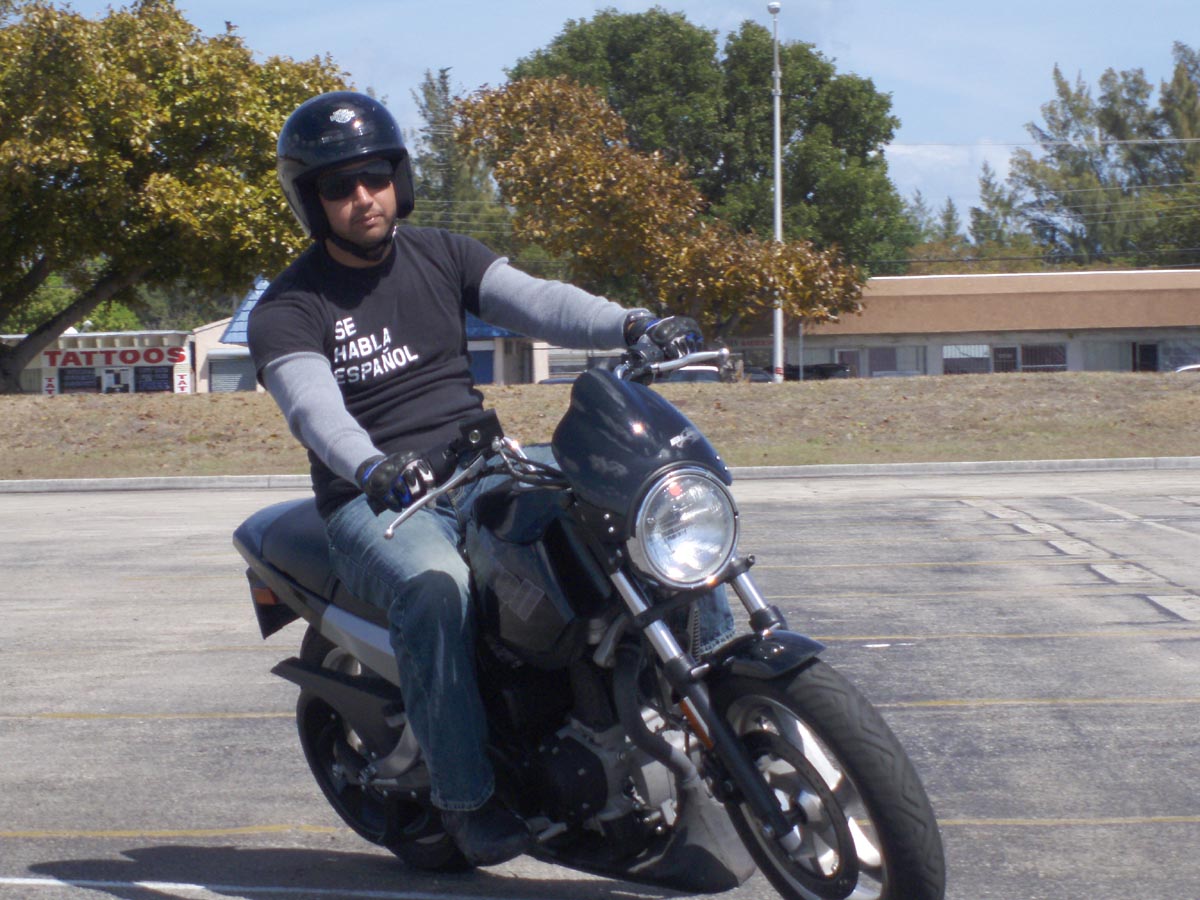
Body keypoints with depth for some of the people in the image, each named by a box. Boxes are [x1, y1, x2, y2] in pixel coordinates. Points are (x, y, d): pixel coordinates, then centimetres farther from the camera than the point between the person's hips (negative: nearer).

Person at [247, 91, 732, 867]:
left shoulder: (442, 256, 11)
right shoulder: (288, 309, -4)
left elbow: (534, 300, -4)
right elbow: (312, 403, -22)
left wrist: (632, 324, -23)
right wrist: (374, 468, -43)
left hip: (480, 466, 5)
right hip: (375, 501, -5)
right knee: (436, 587, -37)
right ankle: (465, 795, -28)